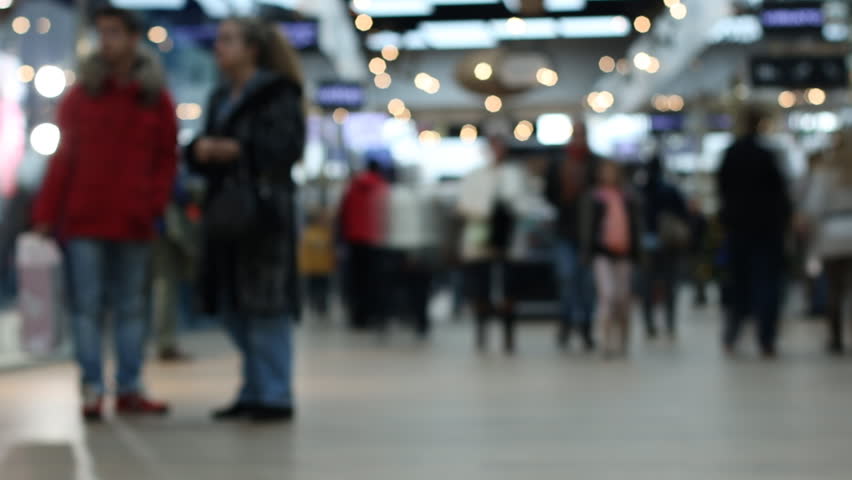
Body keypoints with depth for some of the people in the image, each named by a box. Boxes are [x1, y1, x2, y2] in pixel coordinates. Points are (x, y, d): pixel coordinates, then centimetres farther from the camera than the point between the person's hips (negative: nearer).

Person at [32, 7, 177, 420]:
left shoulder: (156, 98, 6)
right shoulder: (81, 95, 4)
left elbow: (167, 158, 8)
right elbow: (63, 159, 3)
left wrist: (153, 204, -5)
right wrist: (45, 215, -2)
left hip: (133, 222, 1)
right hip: (83, 219, -1)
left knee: (131, 307, 7)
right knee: (87, 305, -2)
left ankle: (130, 389, 12)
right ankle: (92, 389, 1)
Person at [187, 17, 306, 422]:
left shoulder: (278, 94, -4)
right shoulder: (221, 100, 20)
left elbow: (289, 145, -15)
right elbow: (199, 150, 19)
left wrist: (239, 149, -22)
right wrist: (200, 150, -4)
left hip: (264, 210, -8)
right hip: (225, 209, 8)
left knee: (266, 305, -8)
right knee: (232, 306, 9)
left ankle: (275, 396, -2)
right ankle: (253, 392, 19)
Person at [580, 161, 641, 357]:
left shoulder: (628, 199, 13)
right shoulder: (593, 198, 4)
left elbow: (634, 227, 16)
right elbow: (587, 226, 1)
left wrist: (635, 252, 12)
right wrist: (587, 252, -6)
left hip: (623, 253, 4)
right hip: (602, 253, -4)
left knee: (623, 298, 7)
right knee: (607, 294, -16)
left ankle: (622, 341, 19)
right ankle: (606, 340, -13)